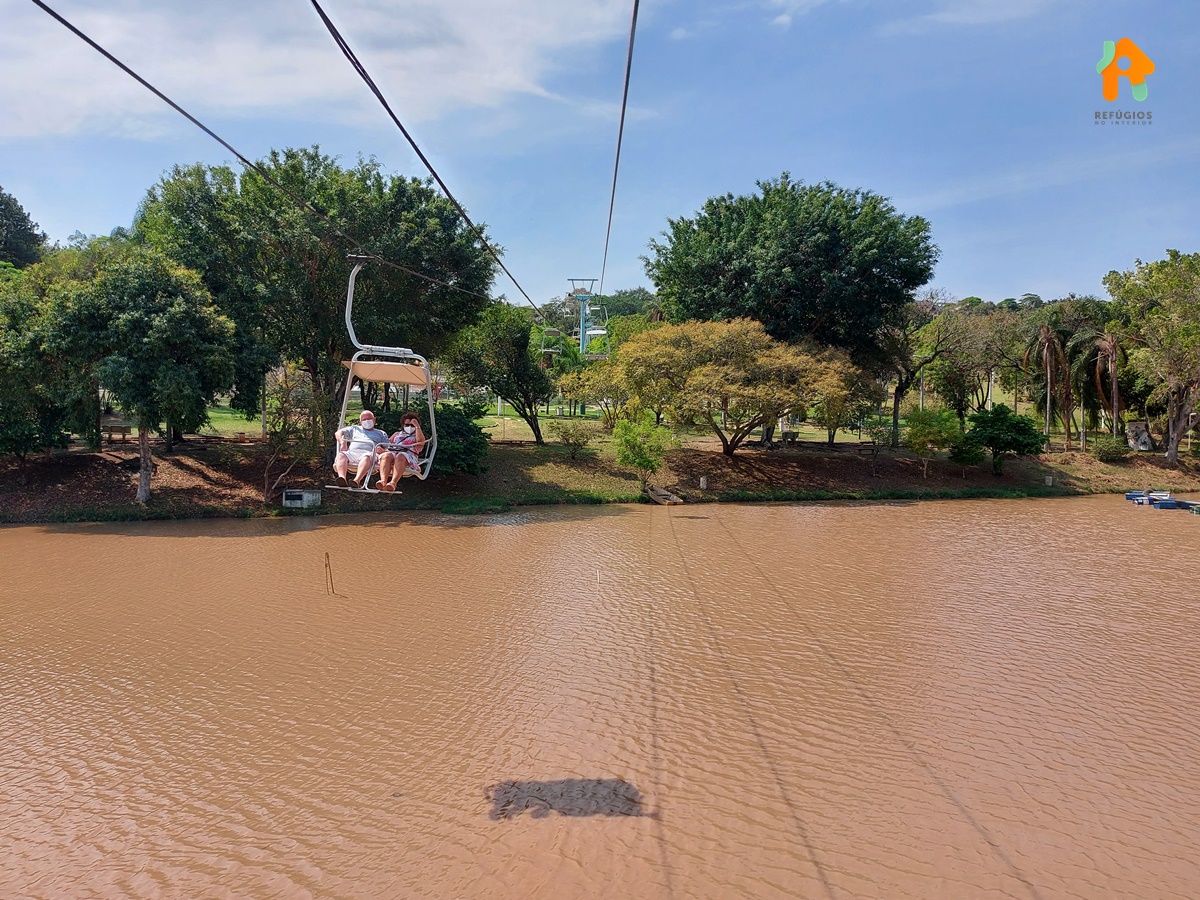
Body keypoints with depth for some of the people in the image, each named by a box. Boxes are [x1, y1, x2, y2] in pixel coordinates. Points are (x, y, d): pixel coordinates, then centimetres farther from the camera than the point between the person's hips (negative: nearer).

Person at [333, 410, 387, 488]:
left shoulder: (381, 434, 34)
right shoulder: (355, 429, 40)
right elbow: (338, 433, 27)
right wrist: (342, 442, 3)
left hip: (368, 453, -2)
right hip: (352, 452, 2)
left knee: (367, 457, -41)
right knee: (341, 455, -34)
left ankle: (356, 481, -64)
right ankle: (342, 478, -59)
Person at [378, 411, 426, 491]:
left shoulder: (417, 436, 29)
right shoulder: (397, 434, 40)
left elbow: (420, 440, 3)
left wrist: (417, 426, 9)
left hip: (408, 455, -3)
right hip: (392, 452, 3)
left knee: (400, 457, -39)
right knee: (386, 456, -34)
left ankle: (393, 482, -61)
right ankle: (383, 481, -57)